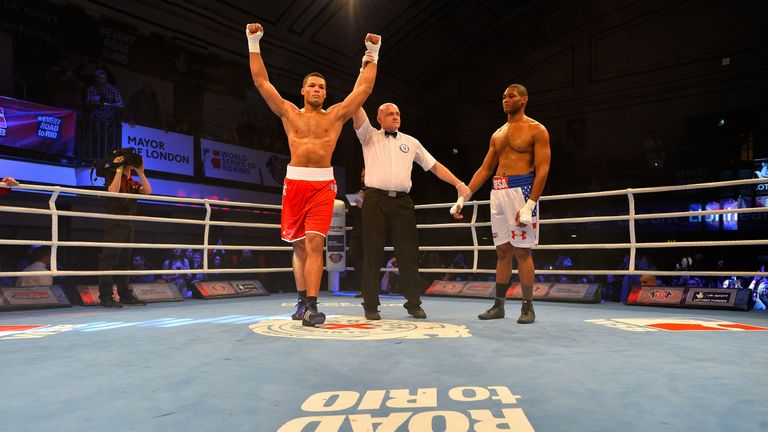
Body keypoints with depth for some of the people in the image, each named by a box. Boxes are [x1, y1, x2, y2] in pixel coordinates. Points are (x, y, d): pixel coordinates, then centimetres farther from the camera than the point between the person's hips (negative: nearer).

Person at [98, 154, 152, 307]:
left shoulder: (133, 183, 18)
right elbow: (113, 191, -19)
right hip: (114, 223, -7)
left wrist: (140, 172, -3)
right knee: (109, 259, -9)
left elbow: (148, 191, 0)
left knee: (124, 260, 9)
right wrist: (119, 169, -15)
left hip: (128, 224, 7)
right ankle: (105, 296, -10)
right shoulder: (113, 177, 2)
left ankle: (125, 295, 13)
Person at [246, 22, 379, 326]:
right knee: (299, 245, 8)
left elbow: (364, 88, 9)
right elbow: (261, 82, 9)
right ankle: (303, 299, 21)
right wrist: (254, 44, 6)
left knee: (314, 244, -13)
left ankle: (311, 306, -14)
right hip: (294, 183, 2)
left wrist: (372, 54, 8)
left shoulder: (336, 115, 11)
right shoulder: (289, 113, 12)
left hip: (323, 184, -1)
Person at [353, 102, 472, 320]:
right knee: (372, 253, -1)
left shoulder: (411, 142, 18)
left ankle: (413, 303, 13)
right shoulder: (370, 137, 13)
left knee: (408, 253, 2)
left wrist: (458, 183, 8)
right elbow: (358, 114, -2)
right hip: (376, 200, -2)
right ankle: (371, 305, 8)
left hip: (402, 202, 2)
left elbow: (434, 165, 17)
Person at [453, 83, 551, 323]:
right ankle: (498, 305, 14)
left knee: (521, 251, -4)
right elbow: (485, 169, 18)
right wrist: (464, 197, 9)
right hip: (497, 193, 6)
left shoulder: (536, 130, 0)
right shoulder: (497, 134, 19)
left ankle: (528, 307, 6)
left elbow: (542, 170, -8)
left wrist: (530, 205, -19)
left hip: (520, 190, -6)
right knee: (502, 251, 8)